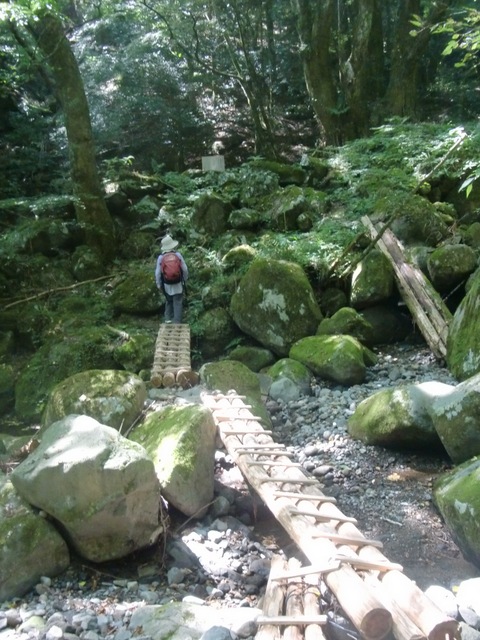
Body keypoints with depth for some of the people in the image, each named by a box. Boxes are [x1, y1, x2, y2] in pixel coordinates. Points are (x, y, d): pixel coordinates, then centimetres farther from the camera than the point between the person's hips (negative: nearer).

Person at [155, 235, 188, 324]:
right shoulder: (178, 255, -13)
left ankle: (168, 318, 26)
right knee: (178, 303, 6)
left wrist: (158, 284, 7)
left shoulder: (161, 257, -12)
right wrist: (185, 279, 11)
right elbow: (185, 269, -6)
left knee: (168, 301, 22)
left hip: (167, 285, 2)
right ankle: (177, 321, 5)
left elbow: (158, 272, -6)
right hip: (178, 284, -1)